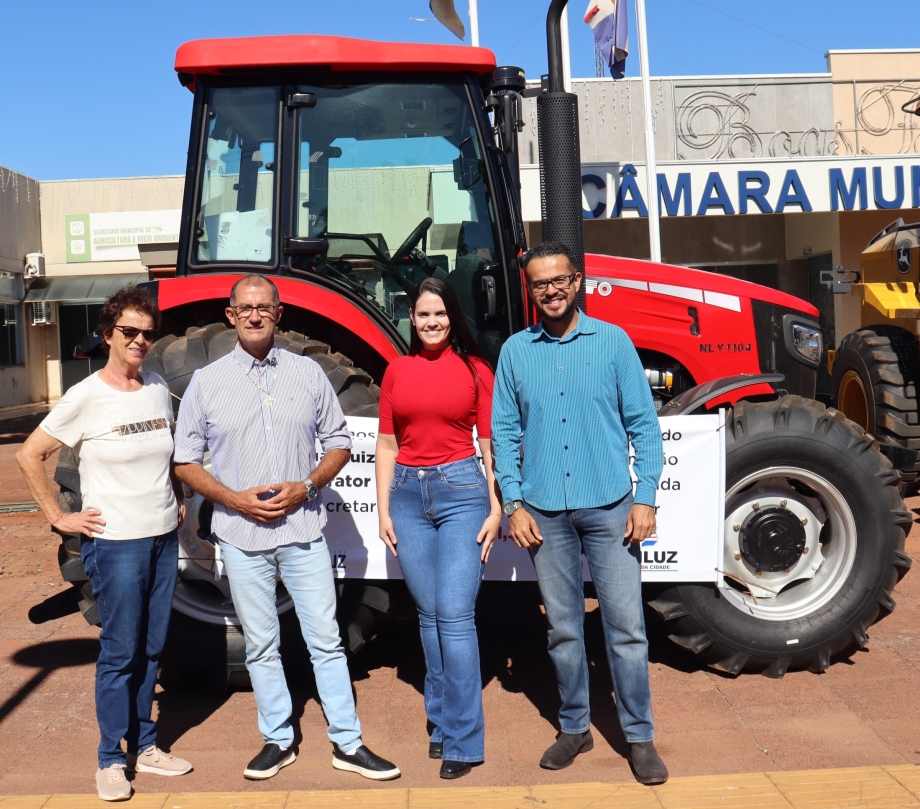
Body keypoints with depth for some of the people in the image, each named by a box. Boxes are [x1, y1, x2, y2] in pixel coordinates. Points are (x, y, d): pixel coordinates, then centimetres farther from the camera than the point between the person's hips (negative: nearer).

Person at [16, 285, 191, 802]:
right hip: (115, 542, -5)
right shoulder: (86, 397, -10)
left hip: (164, 538, 5)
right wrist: (59, 518, -7)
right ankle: (112, 759, 16)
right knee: (120, 652, 1)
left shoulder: (159, 390, 5)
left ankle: (144, 745, 26)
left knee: (151, 648, 13)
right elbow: (30, 456, -6)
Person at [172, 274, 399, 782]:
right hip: (240, 535, 0)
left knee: (326, 640, 4)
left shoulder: (308, 373, 4)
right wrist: (235, 499, -11)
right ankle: (278, 740, 26)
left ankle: (347, 744, 14)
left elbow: (339, 442, 8)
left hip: (303, 529, 0)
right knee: (261, 646, 11)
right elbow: (185, 461, 3)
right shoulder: (206, 382, 2)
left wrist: (307, 486, -9)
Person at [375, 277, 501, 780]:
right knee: (429, 615, 11)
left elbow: (489, 441, 0)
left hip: (461, 491, -3)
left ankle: (462, 741, 2)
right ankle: (440, 722, 24)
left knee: (455, 616, -7)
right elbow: (387, 444, 10)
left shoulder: (474, 367, 1)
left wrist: (495, 509, -4)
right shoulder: (397, 370, 9)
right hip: (409, 493, 4)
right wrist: (384, 510, 6)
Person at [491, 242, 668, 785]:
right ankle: (575, 727, 28)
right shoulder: (516, 351, 5)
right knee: (563, 628, 12)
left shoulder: (613, 341, 0)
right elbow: (505, 433, 7)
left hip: (608, 507, -2)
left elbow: (643, 424, 0)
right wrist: (513, 503, -1)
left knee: (626, 626, 0)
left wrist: (645, 498, -6)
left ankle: (640, 736, 14)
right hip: (545, 512, 2)